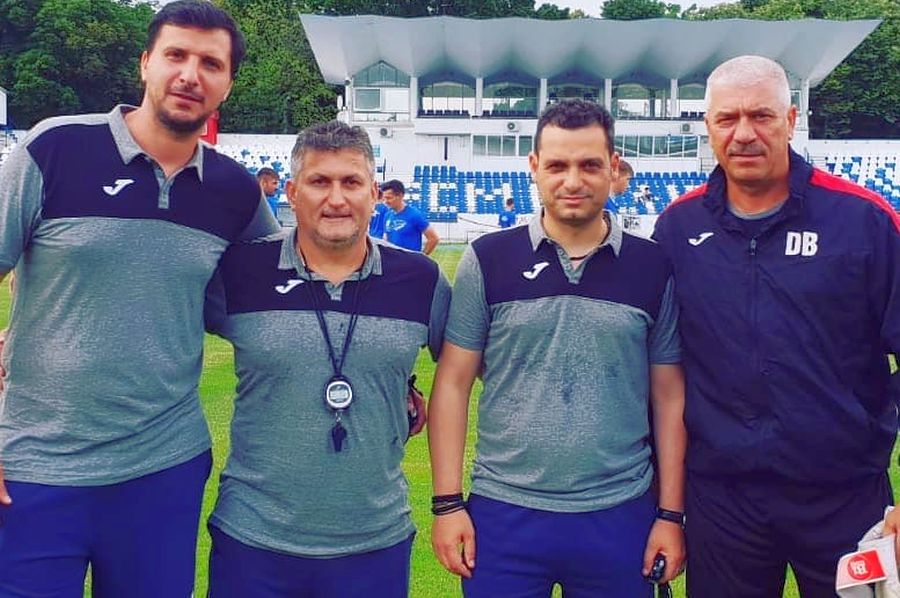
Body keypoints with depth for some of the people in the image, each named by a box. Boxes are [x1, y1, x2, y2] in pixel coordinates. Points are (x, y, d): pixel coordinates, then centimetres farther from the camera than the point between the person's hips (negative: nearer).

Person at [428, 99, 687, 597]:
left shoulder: (654, 268, 1)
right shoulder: (487, 260, -2)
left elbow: (669, 397, 5)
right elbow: (453, 384, 0)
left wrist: (670, 513, 3)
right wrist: (447, 503, -4)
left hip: (619, 517, 1)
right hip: (503, 513, -1)